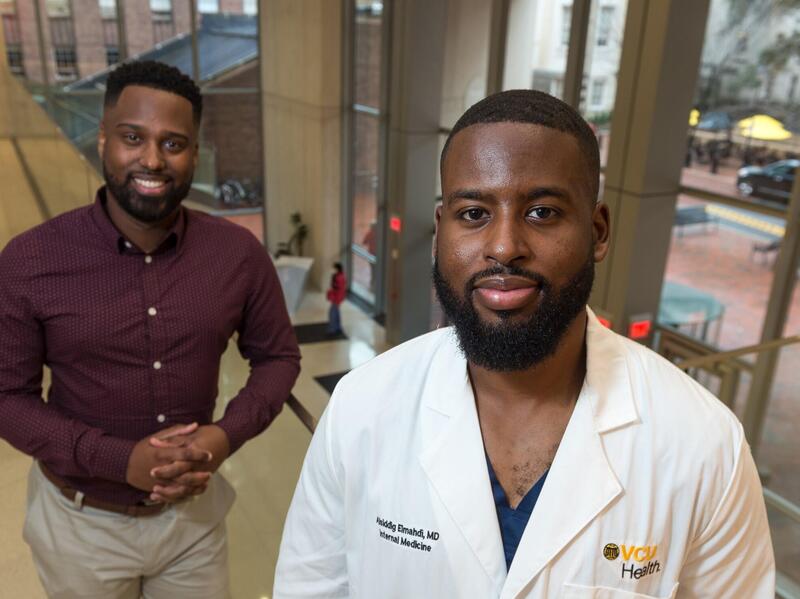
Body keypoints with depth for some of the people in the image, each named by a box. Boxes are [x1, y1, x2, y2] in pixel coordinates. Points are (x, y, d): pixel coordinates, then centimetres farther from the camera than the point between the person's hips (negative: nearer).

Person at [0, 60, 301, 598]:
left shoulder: (238, 253, -12)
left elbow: (278, 356, 0)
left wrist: (228, 435, -17)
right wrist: (119, 460, -21)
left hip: (194, 513, 1)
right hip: (80, 522, -1)